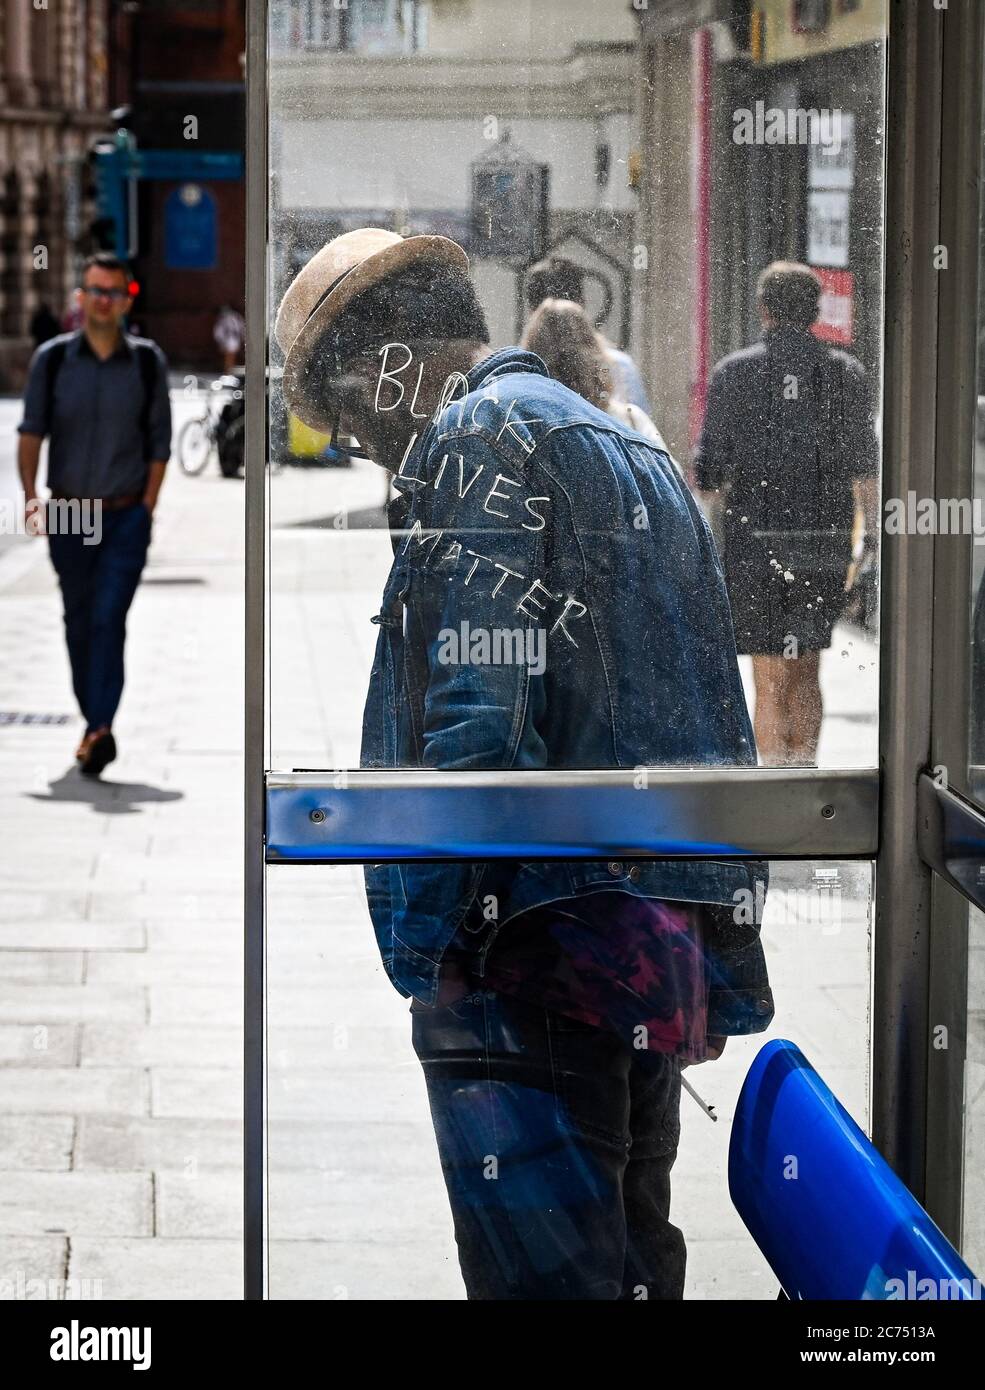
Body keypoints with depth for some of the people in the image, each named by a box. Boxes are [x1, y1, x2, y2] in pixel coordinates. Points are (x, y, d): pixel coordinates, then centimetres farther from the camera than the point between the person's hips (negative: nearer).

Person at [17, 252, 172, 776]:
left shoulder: (148, 361, 0)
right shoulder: (52, 358, 0)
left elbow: (159, 442, 5)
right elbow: (31, 432, 0)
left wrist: (147, 507, 0)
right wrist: (30, 494, -13)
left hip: (127, 516, -2)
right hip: (67, 515, 2)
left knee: (108, 619, -14)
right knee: (78, 623, 9)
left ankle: (100, 729, -22)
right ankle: (94, 724, 22)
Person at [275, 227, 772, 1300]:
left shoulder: (476, 436, -7)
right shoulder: (634, 453, 23)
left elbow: (478, 710, -18)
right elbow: (717, 722, 23)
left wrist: (422, 937, -14)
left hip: (540, 950, -10)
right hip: (672, 952, 10)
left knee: (545, 1278, -9)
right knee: (630, 1266, 16)